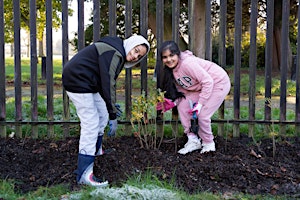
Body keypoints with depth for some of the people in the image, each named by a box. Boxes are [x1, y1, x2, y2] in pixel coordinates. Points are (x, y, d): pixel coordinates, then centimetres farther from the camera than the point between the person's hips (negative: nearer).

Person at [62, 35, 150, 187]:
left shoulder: (118, 54, 12)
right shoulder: (114, 53, -21)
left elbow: (107, 82, 18)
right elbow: (108, 84, -24)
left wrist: (111, 106, 17)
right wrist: (113, 115, -21)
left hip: (89, 83, 11)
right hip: (77, 80, -11)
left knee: (102, 115, 18)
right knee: (91, 124, -12)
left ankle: (96, 151, 38)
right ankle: (84, 175, -11)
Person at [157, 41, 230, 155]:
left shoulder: (187, 63, -31)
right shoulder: (171, 70, -3)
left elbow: (208, 81, -30)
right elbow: (183, 89, 2)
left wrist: (200, 104, -29)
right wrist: (173, 103, -14)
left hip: (219, 82, -8)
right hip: (200, 87, 9)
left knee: (202, 114, -17)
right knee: (182, 106, -6)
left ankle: (208, 144, 10)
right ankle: (193, 140, 5)